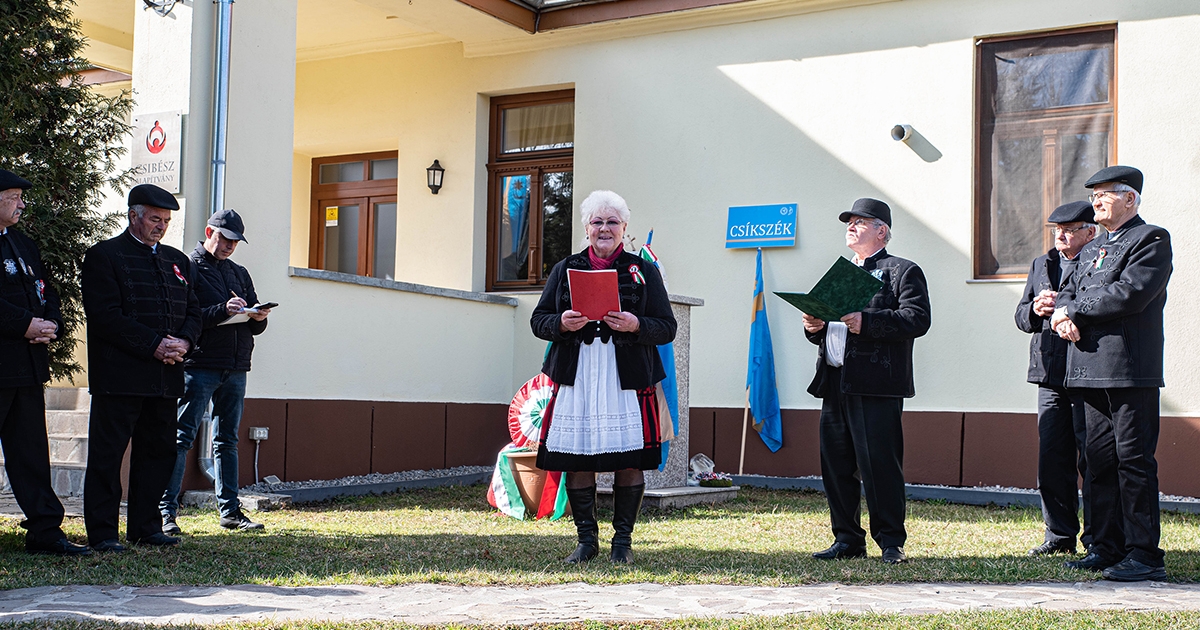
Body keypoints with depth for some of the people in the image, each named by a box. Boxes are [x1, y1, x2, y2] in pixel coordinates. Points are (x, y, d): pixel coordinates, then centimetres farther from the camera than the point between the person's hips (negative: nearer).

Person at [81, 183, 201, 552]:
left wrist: (184, 341, -5)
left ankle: (146, 527, 18)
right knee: (107, 454, -2)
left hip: (166, 376, 6)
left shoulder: (177, 261, 19)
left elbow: (193, 311, 17)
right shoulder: (103, 256, -1)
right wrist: (155, 345, -16)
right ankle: (102, 532, 4)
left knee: (158, 451, 9)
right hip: (119, 376, -6)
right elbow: (106, 315, -11)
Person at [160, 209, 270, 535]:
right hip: (199, 365, -6)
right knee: (181, 438, -6)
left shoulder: (240, 273, 20)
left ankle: (229, 510, 15)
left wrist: (258, 318, -4)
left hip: (236, 368, 6)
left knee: (228, 440, 10)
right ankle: (166, 512, -5)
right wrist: (222, 311, -22)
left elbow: (255, 324, 19)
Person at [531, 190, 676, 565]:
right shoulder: (564, 269, 14)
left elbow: (667, 328, 5)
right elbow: (538, 320, 13)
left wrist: (636, 325, -15)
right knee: (576, 460, 1)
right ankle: (587, 539, 15)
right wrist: (562, 323, -9)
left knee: (629, 461, -2)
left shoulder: (643, 272, 9)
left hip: (627, 379, -1)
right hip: (576, 380, 2)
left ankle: (623, 540, 12)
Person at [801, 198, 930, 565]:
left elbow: (917, 319, -12)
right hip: (834, 383, 7)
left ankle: (891, 542, 3)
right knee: (835, 465, 8)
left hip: (875, 385, -7)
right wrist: (813, 327, 4)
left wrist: (866, 323, -21)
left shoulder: (902, 272, 3)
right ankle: (847, 540, 18)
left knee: (879, 465, -7)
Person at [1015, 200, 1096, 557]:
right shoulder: (1041, 266, 19)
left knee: (1091, 459, -3)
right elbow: (1021, 316, 16)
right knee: (1052, 459, 8)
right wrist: (1035, 310, -5)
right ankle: (1060, 535, 16)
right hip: (1050, 376, 6)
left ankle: (1096, 537, 6)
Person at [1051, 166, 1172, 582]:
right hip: (1091, 368, 8)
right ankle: (1107, 547, 17)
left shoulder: (1152, 240, -2)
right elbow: (1068, 295, 17)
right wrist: (1065, 318, -6)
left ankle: (1144, 555, -2)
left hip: (1131, 370, -8)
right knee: (1100, 460, 9)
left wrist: (1074, 310, -9)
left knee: (1134, 460, -7)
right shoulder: (1093, 250, 24)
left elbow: (1130, 294, -16)